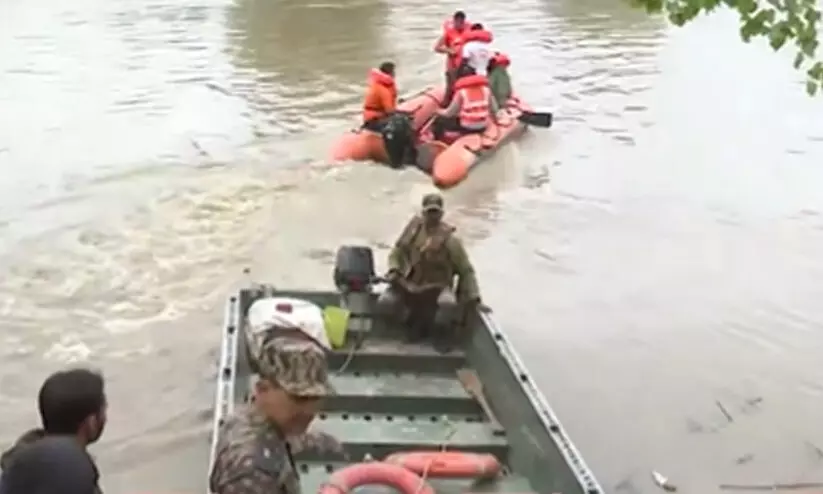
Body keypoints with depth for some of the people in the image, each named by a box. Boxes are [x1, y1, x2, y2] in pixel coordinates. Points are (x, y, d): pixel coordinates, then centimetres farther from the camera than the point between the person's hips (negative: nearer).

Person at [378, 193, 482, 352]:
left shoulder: (450, 239, -13)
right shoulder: (413, 228, -3)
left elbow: (466, 270, -8)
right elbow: (397, 253, 11)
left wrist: (474, 297, -14)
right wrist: (394, 270, -10)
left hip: (438, 286, -3)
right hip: (410, 283, 4)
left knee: (448, 305, -37)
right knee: (384, 303, -20)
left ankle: (441, 331, -1)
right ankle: (416, 322, 9)